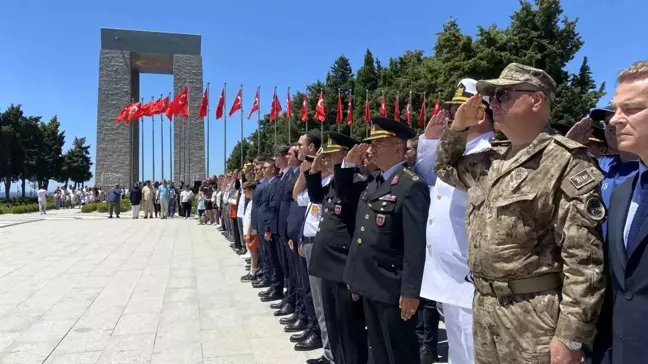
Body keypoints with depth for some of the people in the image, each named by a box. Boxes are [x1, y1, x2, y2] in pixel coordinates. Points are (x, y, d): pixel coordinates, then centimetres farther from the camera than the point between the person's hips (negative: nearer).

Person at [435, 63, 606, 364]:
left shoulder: (567, 163, -13)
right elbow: (445, 168, 27)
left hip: (535, 314, -7)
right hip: (484, 306, 7)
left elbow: (584, 258, -17)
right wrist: (457, 127, 9)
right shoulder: (489, 160, 9)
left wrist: (571, 336, -19)